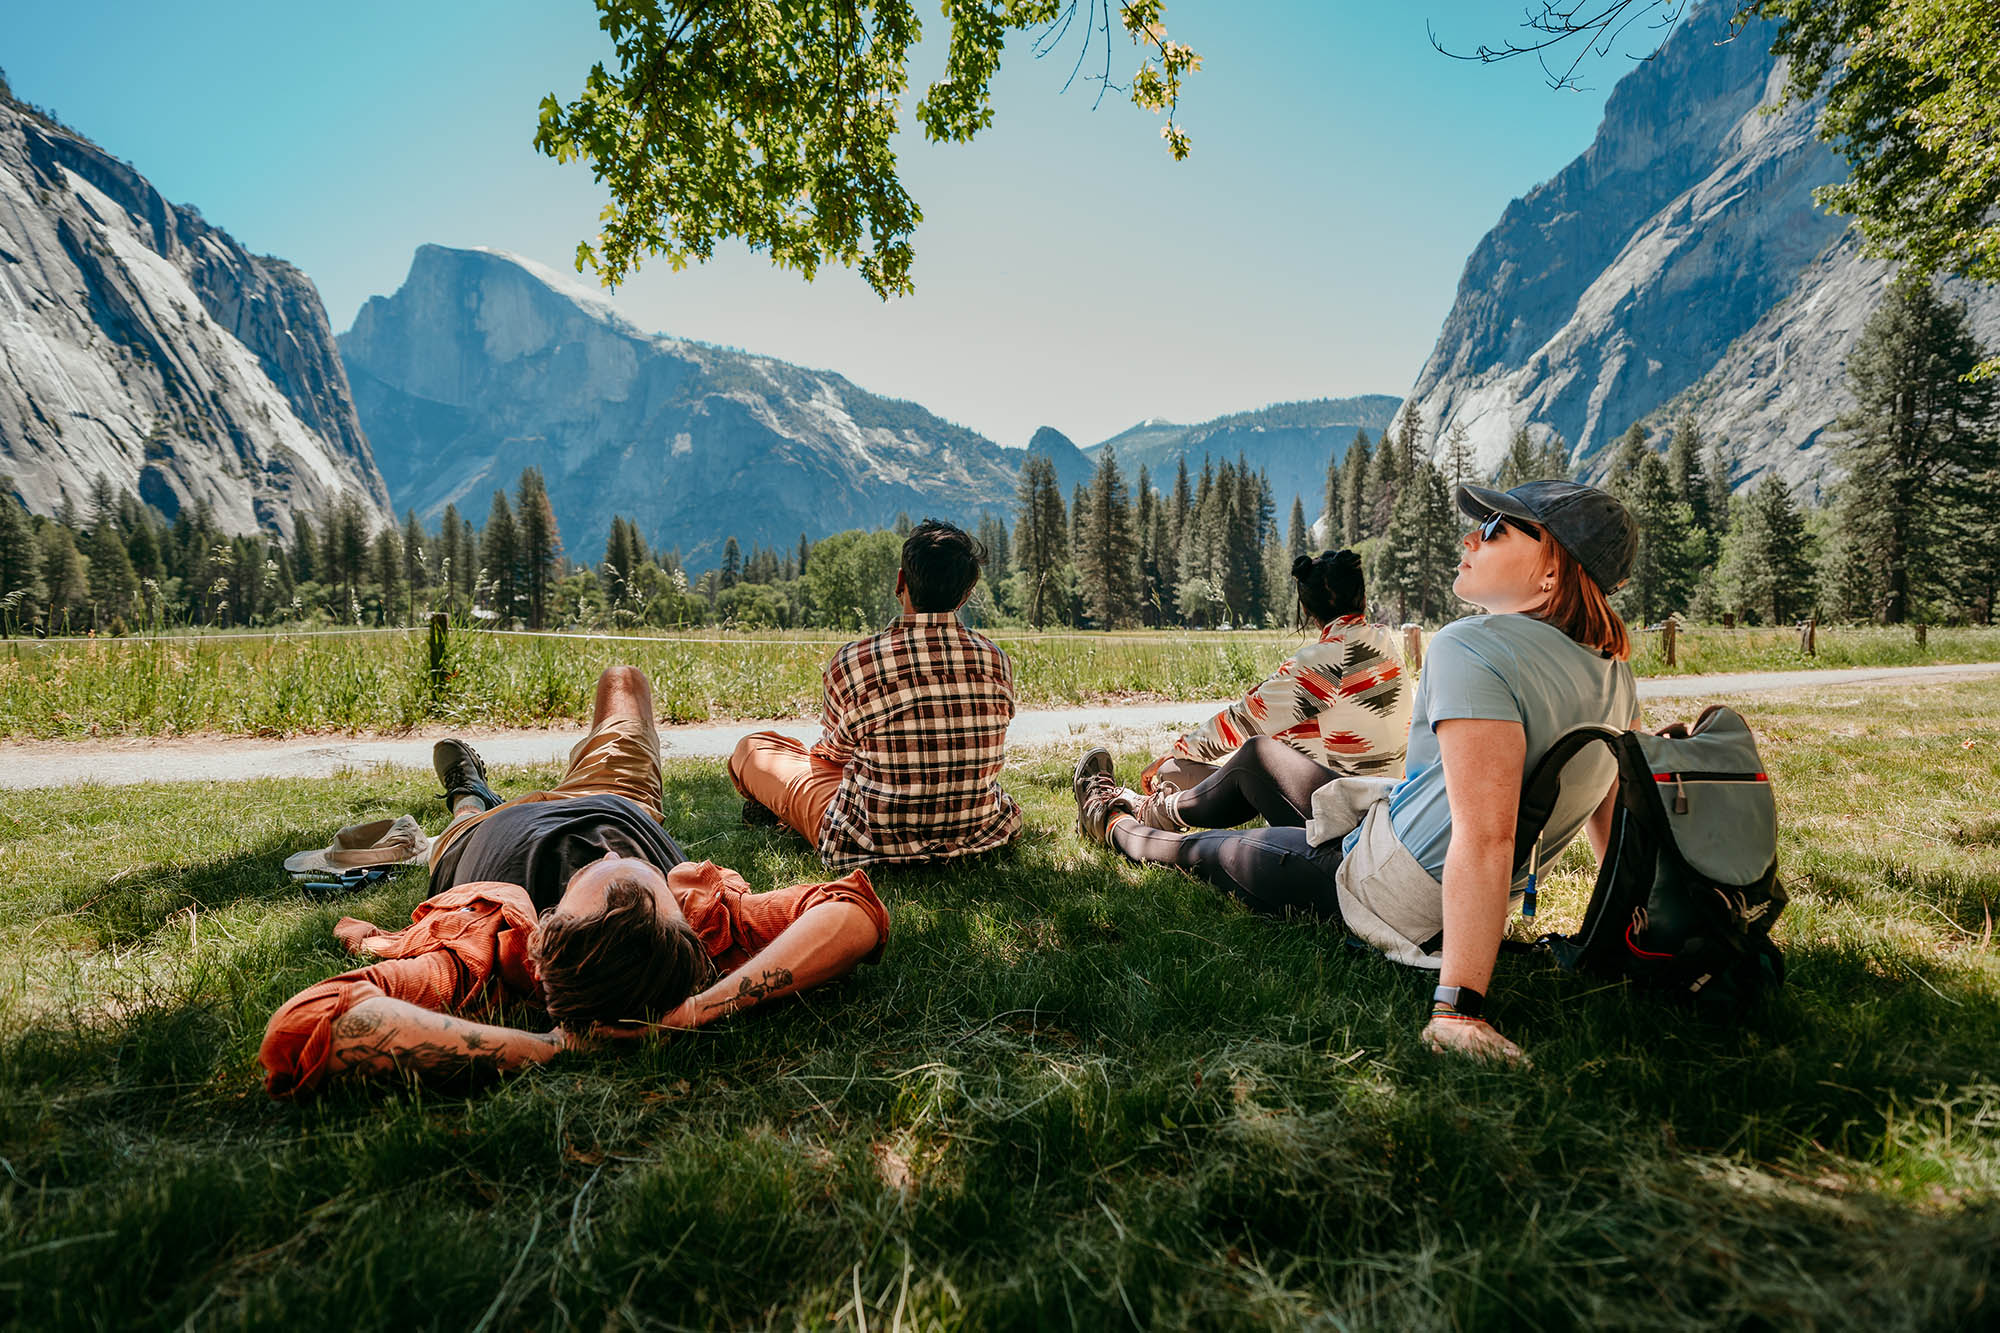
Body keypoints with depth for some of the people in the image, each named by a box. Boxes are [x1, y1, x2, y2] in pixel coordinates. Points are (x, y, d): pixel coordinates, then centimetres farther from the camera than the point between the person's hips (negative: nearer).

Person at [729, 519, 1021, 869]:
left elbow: (834, 752, 1)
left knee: (752, 748, 13)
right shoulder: (995, 660, -8)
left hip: (878, 843, -4)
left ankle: (776, 807, 45)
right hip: (975, 833, 4)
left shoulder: (853, 662, -19)